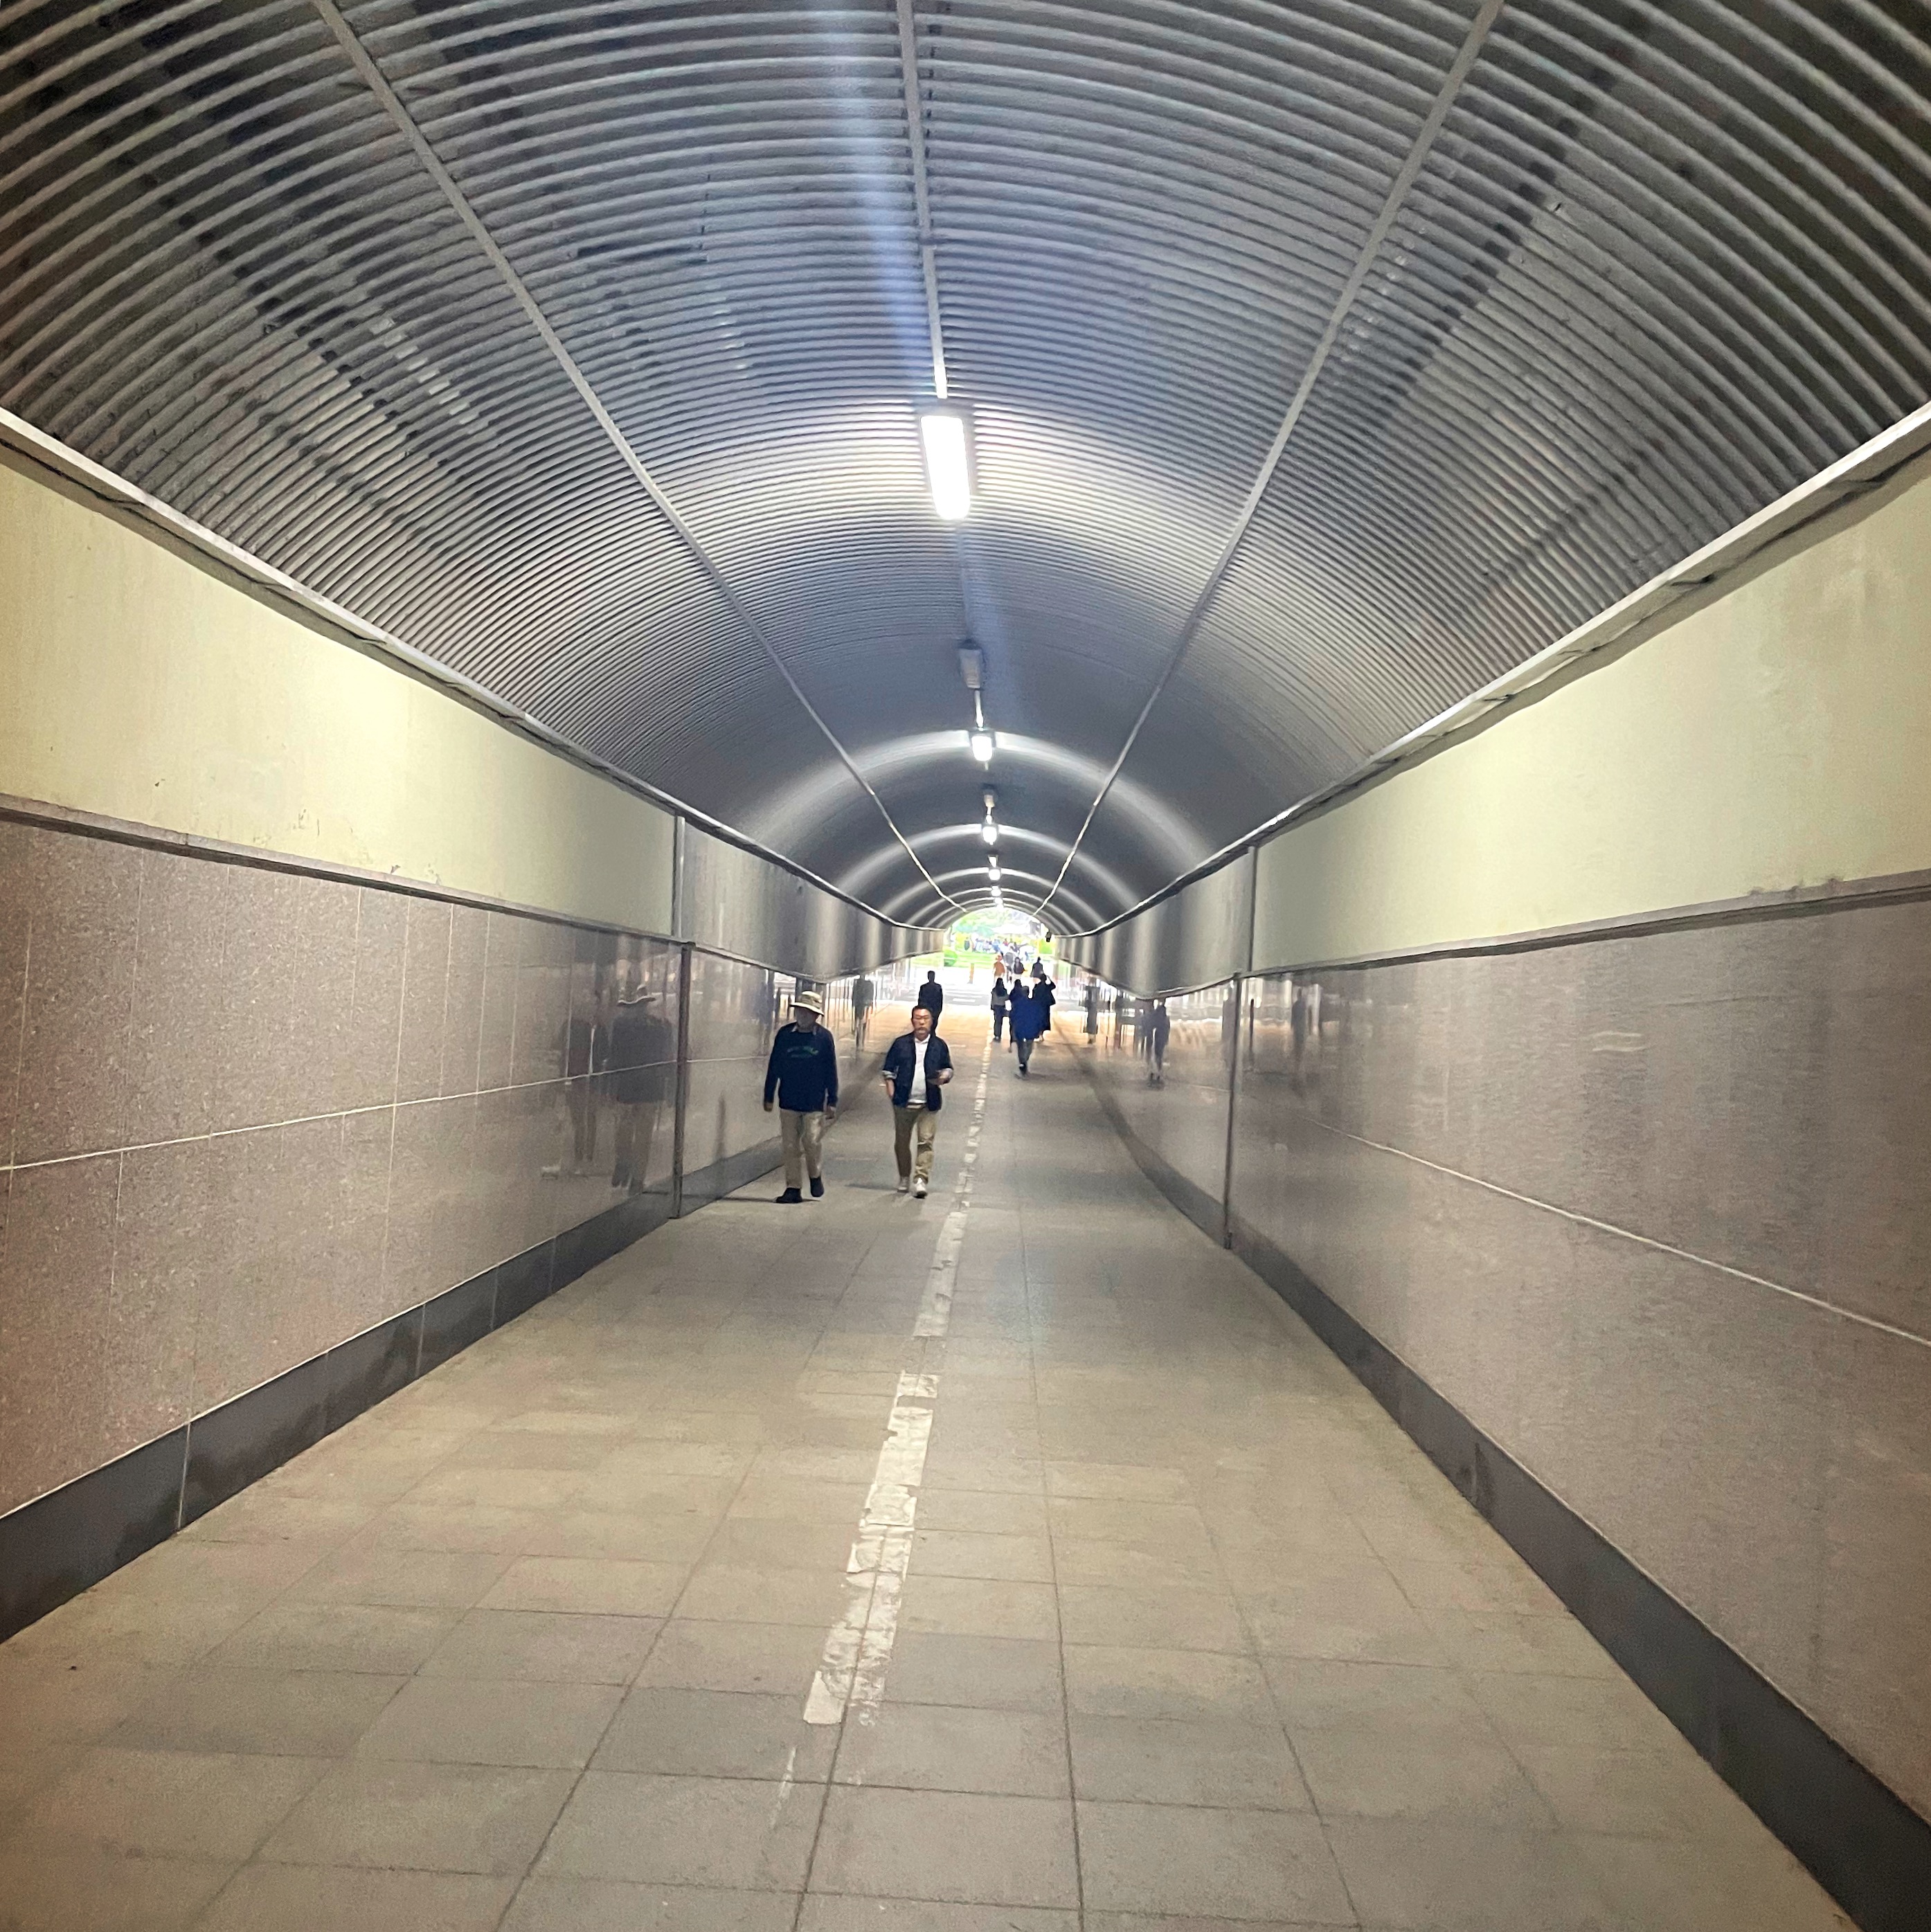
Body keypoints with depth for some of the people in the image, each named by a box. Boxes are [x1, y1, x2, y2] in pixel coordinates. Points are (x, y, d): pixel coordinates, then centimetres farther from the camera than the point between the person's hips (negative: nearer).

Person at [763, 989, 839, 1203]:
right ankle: (792, 1188, 13)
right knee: (791, 1146, 5)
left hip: (814, 1103, -2)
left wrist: (832, 1102, -1)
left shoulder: (824, 1037, -2)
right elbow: (773, 1067, 7)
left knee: (812, 1141, -6)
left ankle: (815, 1175, 22)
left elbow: (831, 1071, 2)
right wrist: (768, 1097, 7)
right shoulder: (784, 1034, 2)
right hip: (788, 1101, 2)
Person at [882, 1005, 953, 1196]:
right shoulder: (901, 1044, 3)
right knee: (901, 1142, 9)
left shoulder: (939, 1046, 5)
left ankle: (921, 1179, -9)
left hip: (929, 1104, -1)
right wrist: (891, 1093, -2)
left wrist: (944, 1078, -8)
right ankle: (904, 1178, 25)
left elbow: (948, 1069, 15)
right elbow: (889, 1070, 9)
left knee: (926, 1141, -10)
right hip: (903, 1103, 1)